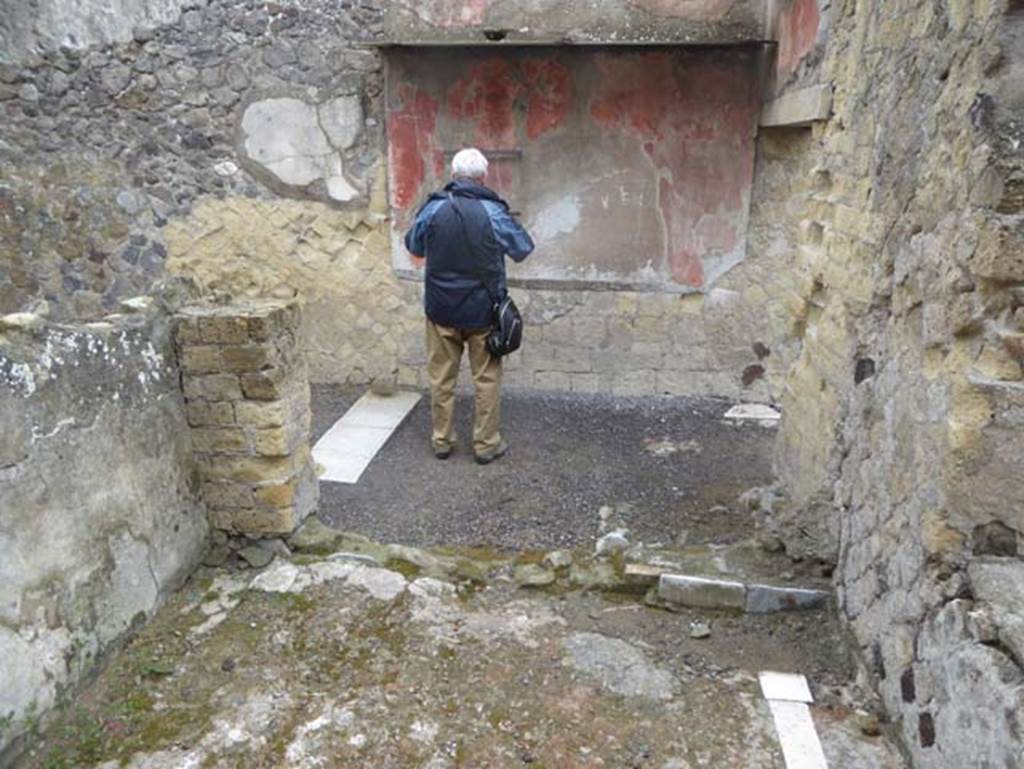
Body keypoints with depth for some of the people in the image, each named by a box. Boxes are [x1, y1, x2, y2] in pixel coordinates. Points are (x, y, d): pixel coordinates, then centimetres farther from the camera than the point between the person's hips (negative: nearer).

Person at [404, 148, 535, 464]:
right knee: (486, 378, 10)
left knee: (441, 377, 13)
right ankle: (486, 444, 17)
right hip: (483, 311, -2)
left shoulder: (432, 208, -5)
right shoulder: (494, 212, -11)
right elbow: (523, 250, 3)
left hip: (441, 309, 2)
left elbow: (414, 251, 10)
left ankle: (441, 441, 23)